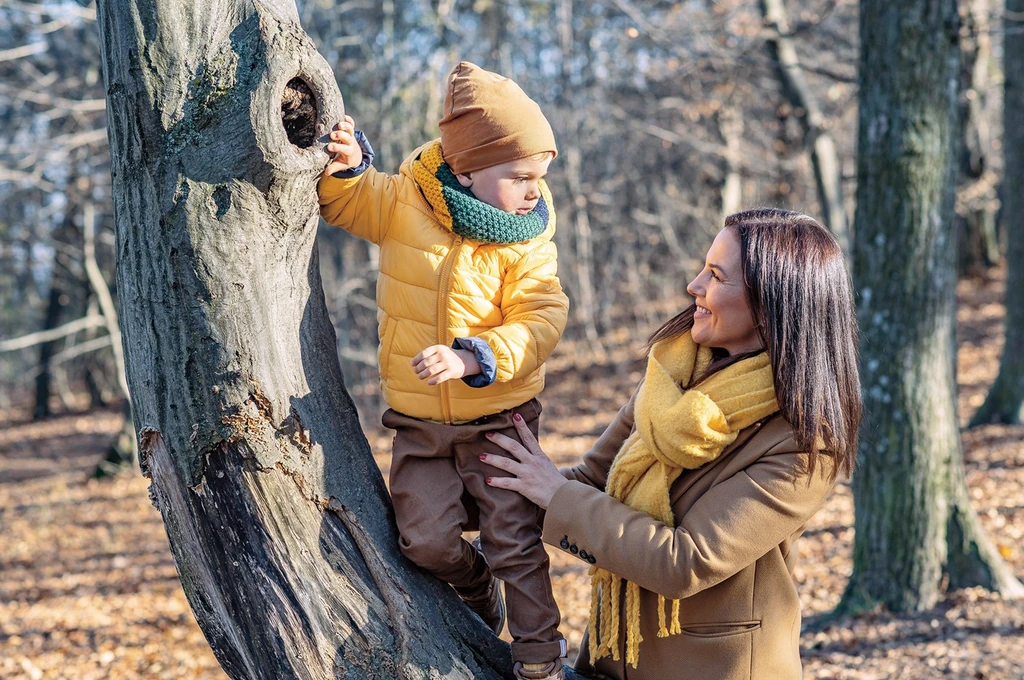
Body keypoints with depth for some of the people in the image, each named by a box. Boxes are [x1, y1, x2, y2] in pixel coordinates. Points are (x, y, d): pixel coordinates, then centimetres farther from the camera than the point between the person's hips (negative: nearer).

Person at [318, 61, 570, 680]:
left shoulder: (527, 246, -10)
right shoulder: (401, 201, -8)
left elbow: (541, 322, -20)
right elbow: (343, 200, 6)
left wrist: (471, 358, -34)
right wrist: (345, 164, -18)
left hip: (499, 419, -1)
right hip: (419, 421, 2)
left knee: (515, 540, 1)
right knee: (426, 538, 0)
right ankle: (477, 590, 33)